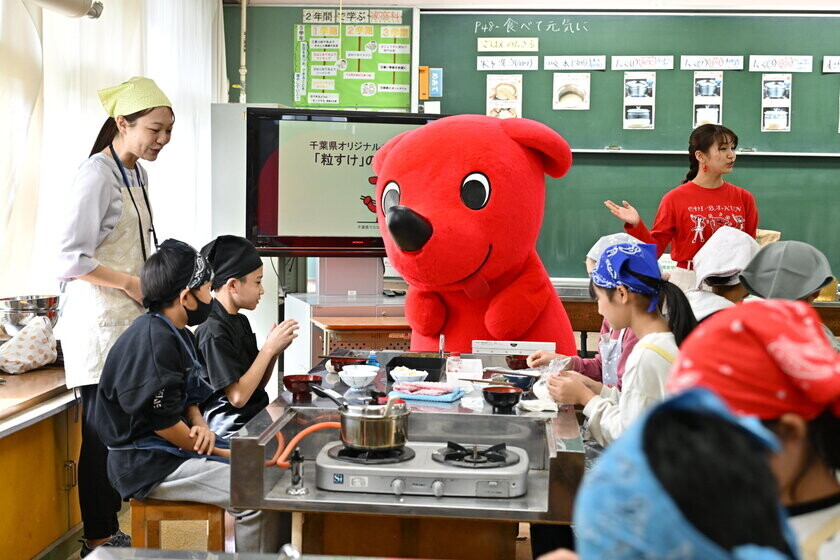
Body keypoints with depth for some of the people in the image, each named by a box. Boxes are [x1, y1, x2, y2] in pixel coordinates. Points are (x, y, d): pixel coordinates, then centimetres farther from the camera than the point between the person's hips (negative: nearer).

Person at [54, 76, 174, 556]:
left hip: (129, 320, 9)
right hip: (99, 322, -9)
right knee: (103, 431, -2)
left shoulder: (136, 174, 14)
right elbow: (69, 259, -18)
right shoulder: (97, 177, -14)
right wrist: (129, 282, -14)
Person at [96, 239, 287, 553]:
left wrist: (200, 424, -5)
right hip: (149, 463, -10)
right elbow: (162, 421, -21)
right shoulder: (152, 341, -22)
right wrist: (222, 454, -12)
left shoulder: (179, 335, 10)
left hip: (174, 447, 10)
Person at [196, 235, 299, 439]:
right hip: (231, 432, -9)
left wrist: (274, 351, -1)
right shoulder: (213, 331, -15)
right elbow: (238, 396, -19)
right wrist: (269, 348, -15)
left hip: (254, 421, 9)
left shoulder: (241, 321, 12)